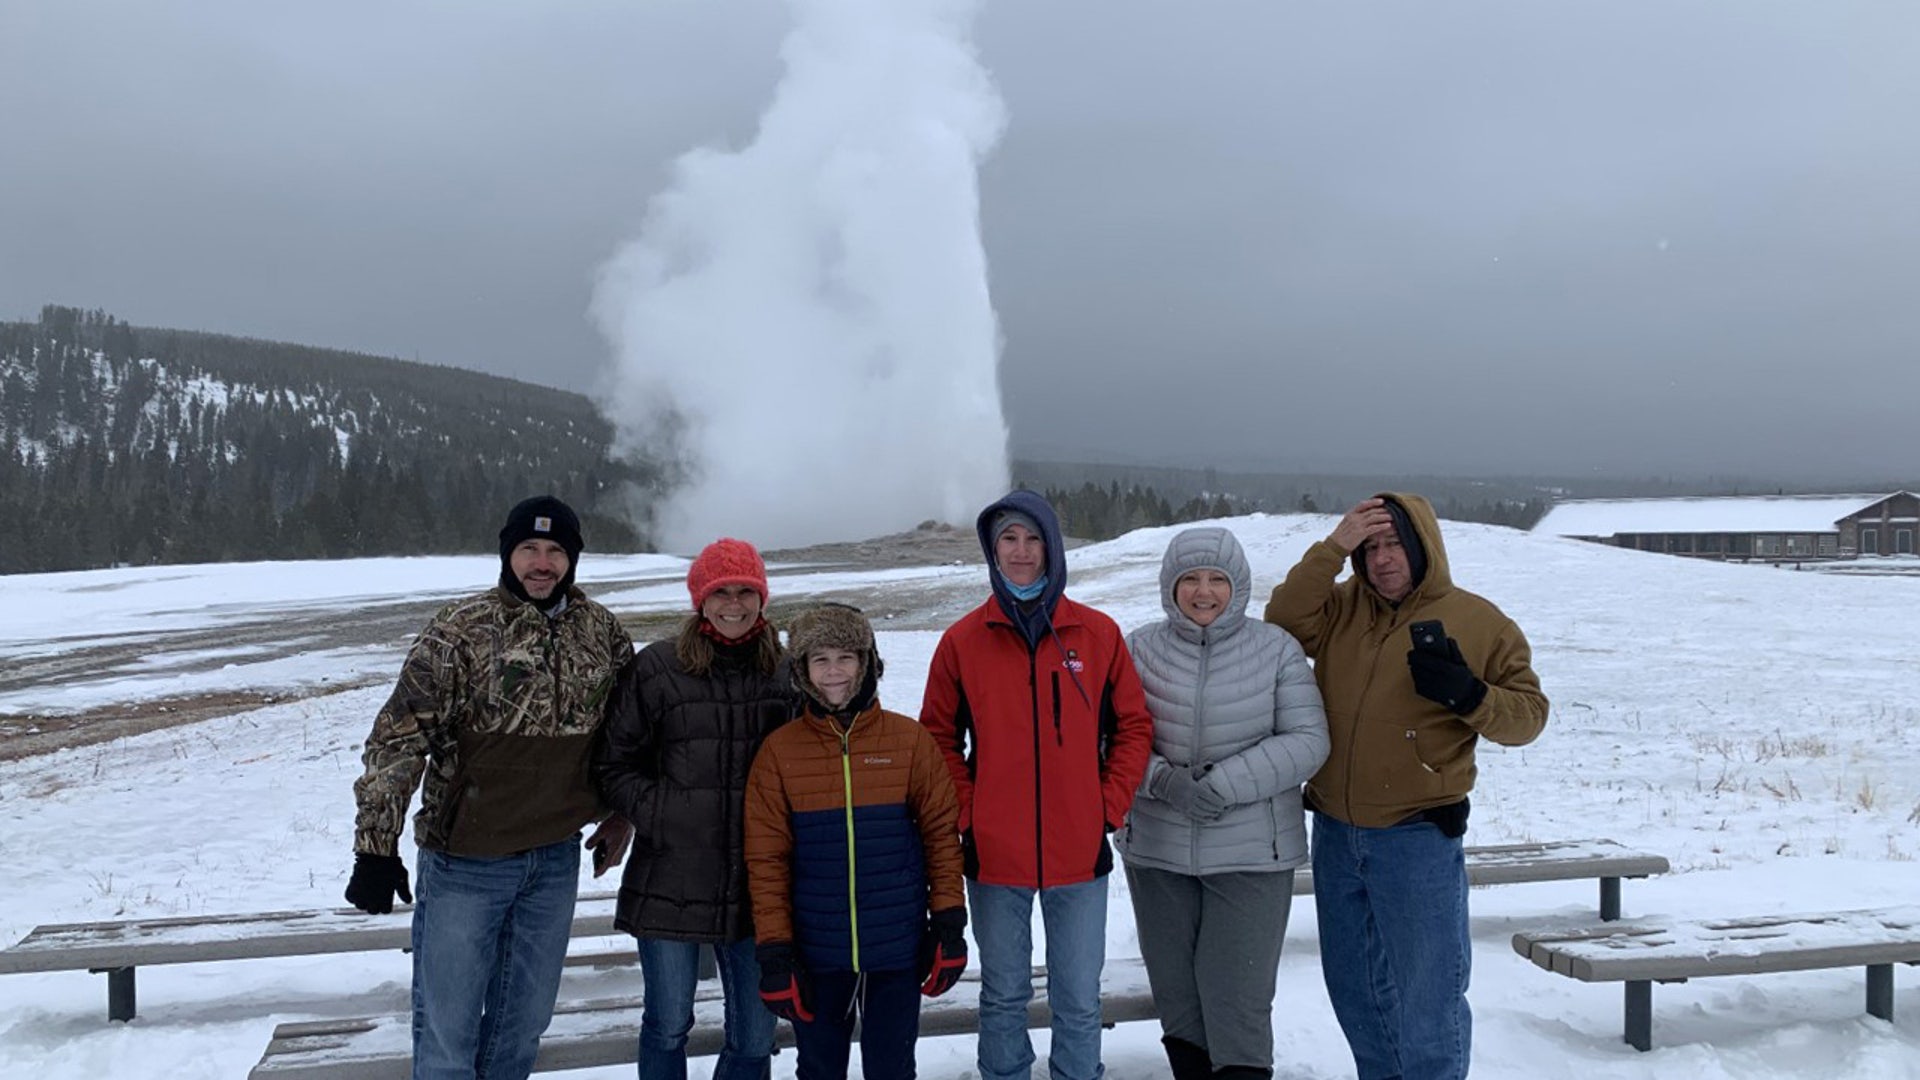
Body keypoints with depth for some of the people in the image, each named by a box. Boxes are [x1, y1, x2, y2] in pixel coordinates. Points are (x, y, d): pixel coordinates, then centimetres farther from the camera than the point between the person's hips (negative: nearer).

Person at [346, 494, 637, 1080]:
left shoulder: (602, 631, 3)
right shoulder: (459, 630, -11)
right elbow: (398, 739, -13)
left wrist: (619, 814, 13)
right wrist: (376, 846, -16)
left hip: (557, 860, 4)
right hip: (465, 860, -4)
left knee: (524, 1024, 16)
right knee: (447, 1026, 5)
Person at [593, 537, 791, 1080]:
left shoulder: (785, 671, 4)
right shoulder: (655, 669, -3)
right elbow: (613, 763, 2)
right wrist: (654, 814, -10)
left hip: (754, 886, 2)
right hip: (670, 885, -2)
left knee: (755, 1036, 9)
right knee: (667, 1028, 11)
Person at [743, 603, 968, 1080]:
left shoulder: (910, 741, -3)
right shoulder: (780, 751, -3)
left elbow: (943, 834, 2)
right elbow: (766, 859, -2)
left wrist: (949, 925, -1)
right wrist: (774, 951, -4)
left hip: (898, 950, 0)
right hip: (817, 952, 0)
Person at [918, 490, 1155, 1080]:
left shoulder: (1099, 633, 0)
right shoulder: (963, 640, -1)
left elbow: (1133, 726, 5)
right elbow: (938, 738, 5)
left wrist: (1109, 806, -2)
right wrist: (966, 811, -5)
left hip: (1079, 852, 0)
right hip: (994, 854, 0)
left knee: (1079, 1000, 10)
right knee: (1003, 997, 14)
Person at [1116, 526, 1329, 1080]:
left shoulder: (1277, 648, -4)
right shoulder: (1140, 648, 0)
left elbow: (1308, 741, -8)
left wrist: (1224, 784, -17)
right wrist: (1162, 780, -19)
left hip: (1252, 854, -2)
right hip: (1157, 850, 3)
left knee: (1239, 1003, -3)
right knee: (1175, 994, 14)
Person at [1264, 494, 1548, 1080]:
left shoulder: (1479, 623, -5)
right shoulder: (1343, 606, 5)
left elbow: (1528, 715, -4)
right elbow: (1284, 621, -12)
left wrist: (1469, 694, -23)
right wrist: (1332, 548, -17)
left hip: (1418, 839, -5)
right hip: (1334, 832, 5)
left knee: (1426, 991, 4)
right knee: (1352, 984, 19)